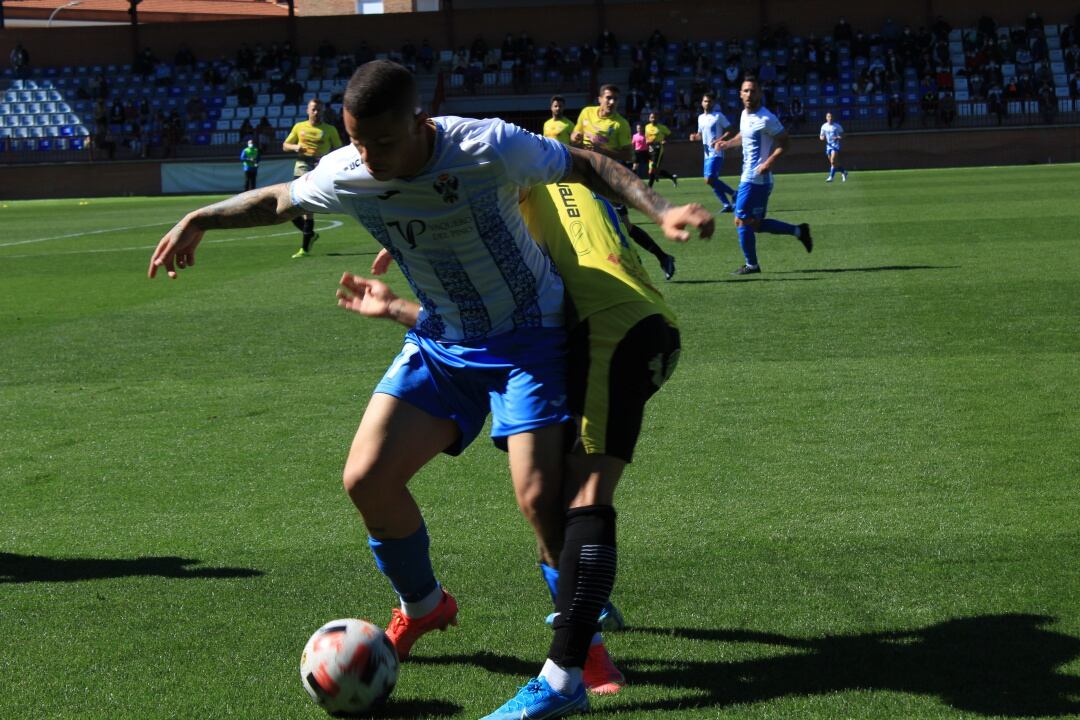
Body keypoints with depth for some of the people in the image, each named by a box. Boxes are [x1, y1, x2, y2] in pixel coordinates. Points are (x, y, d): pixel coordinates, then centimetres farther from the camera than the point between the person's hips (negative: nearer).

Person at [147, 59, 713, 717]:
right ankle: (422, 606, 24)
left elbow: (586, 166, -13)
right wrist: (200, 220, 9)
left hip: (530, 337, -5)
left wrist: (659, 209, -24)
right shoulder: (344, 175, -14)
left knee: (541, 497, -18)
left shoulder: (491, 148, -28)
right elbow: (279, 200, 9)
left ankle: (582, 638, 7)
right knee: (367, 478, -4)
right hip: (441, 343, 5)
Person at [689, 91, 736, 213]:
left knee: (709, 180, -17)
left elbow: (730, 132, -8)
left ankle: (733, 194, -3)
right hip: (707, 154, 8)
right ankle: (727, 204, 15)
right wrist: (695, 137, 4)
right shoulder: (701, 118, 15)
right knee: (712, 181, 7)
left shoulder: (718, 116, -7)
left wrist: (719, 140, -21)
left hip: (716, 154, -8)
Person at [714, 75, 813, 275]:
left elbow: (785, 141, -14)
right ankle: (798, 231, 23)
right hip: (748, 176, 9)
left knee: (742, 220, -4)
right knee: (756, 223, 13)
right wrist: (727, 144, 15)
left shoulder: (766, 119, -16)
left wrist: (769, 162, -25)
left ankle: (751, 265, 8)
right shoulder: (745, 114, 11)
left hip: (755, 179, -9)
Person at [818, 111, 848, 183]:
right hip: (828, 145, 5)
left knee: (833, 161, -18)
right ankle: (843, 172, 30)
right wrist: (822, 138, -12)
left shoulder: (837, 126, -5)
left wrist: (838, 138, -18)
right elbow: (821, 136, 12)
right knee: (832, 162, 9)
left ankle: (831, 177, -16)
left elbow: (842, 135, 3)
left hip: (836, 144, -5)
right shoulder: (824, 126, 4)